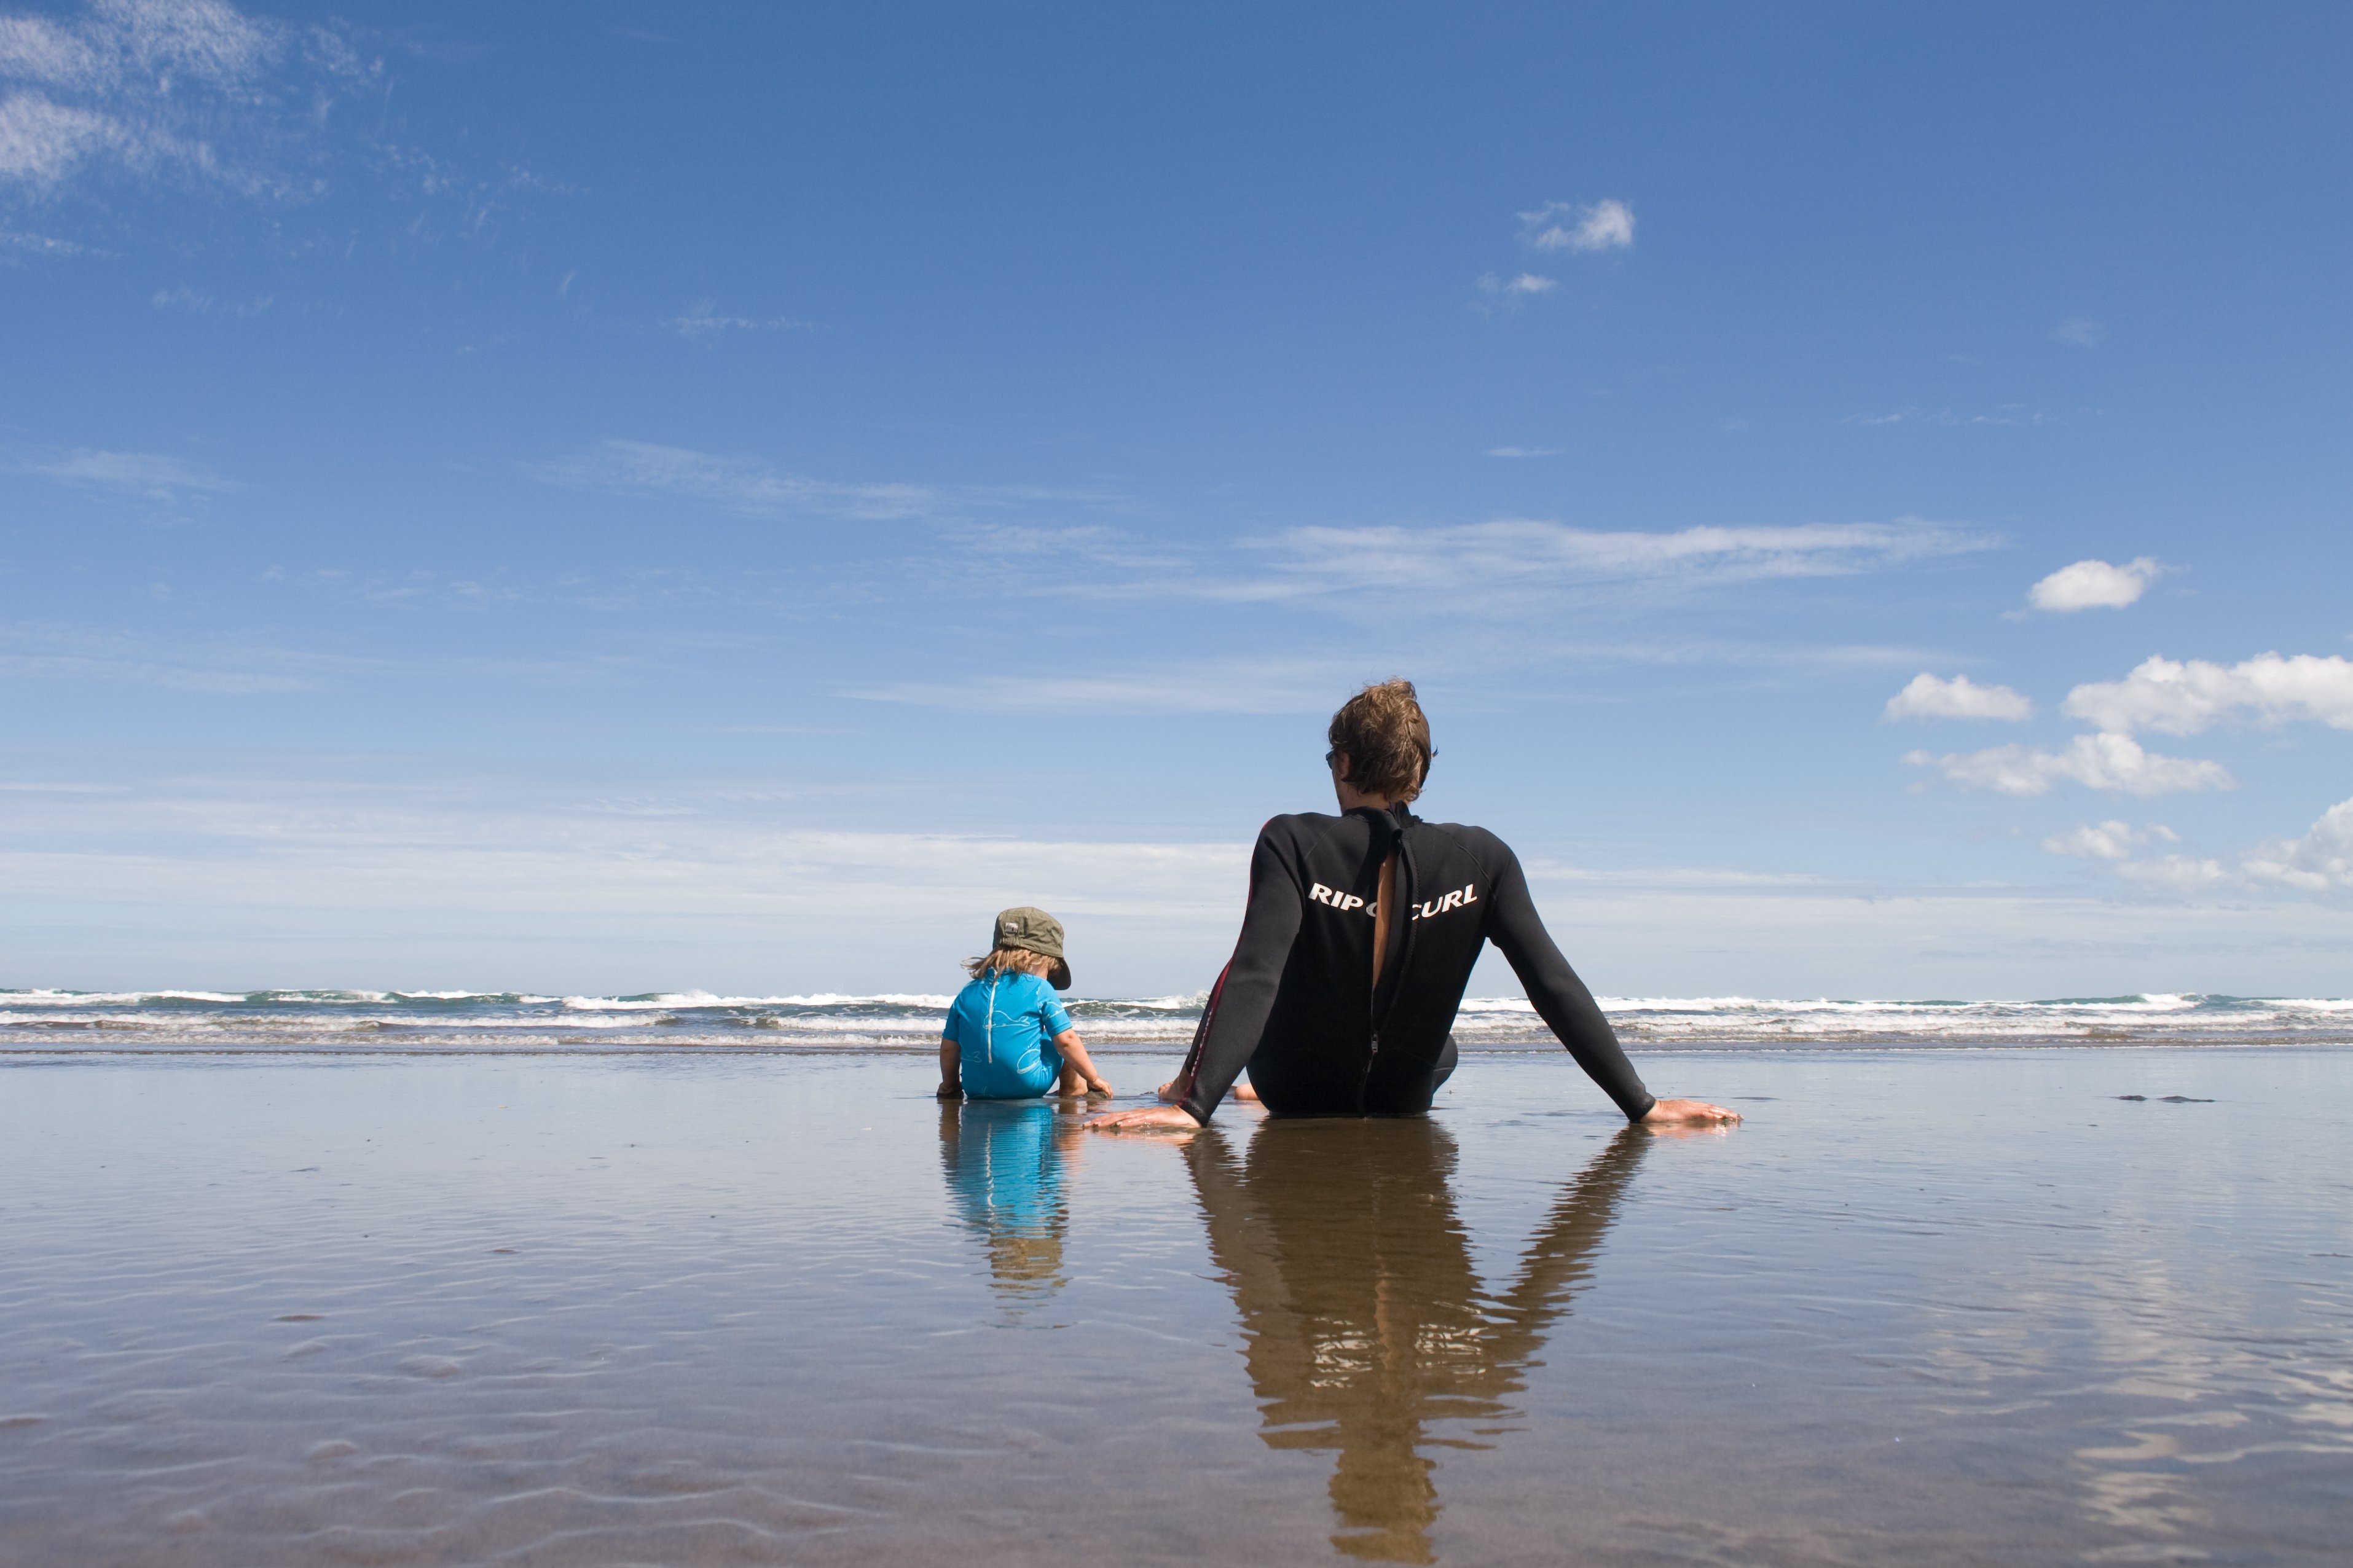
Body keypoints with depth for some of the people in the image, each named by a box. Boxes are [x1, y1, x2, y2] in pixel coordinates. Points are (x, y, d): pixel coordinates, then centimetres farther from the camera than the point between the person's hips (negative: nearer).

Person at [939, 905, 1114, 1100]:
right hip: (1028, 1087, -4)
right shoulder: (1040, 989, -2)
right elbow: (1066, 1040, -3)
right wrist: (1094, 1079, 8)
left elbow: (948, 1048, 13)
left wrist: (949, 1087, 29)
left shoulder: (967, 993, 9)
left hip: (976, 1090, 4)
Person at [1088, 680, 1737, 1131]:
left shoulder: (1292, 843, -23)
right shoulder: (1481, 859, -17)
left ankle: (1192, 1086, 55)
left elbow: (1256, 978, -34)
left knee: (1239, 971, 31)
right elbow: (1556, 986, -20)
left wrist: (1194, 1107, -39)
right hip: (1405, 1103, 2)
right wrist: (1641, 1104, -16)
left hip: (1297, 1096, -2)